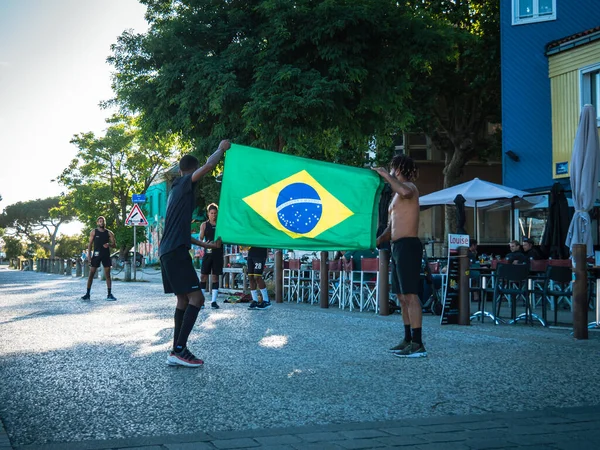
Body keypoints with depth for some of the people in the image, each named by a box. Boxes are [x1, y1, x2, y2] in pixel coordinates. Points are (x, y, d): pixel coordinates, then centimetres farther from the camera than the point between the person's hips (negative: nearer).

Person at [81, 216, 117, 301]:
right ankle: (87, 294, 2)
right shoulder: (94, 232, 4)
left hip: (106, 255, 1)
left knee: (107, 275, 0)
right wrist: (89, 254, -6)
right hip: (96, 255, -1)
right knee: (91, 274, -2)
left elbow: (115, 245, 6)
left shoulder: (109, 233, 7)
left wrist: (109, 244, -15)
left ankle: (109, 294, 3)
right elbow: (90, 243, 3)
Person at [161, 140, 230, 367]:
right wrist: (222, 149, -2)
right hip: (176, 252, -10)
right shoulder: (185, 184, -2)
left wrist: (205, 245, 31)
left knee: (184, 299, 10)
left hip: (169, 251, 10)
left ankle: (176, 351, 6)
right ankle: (180, 349, -16)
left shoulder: (176, 190, 25)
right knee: (196, 298, -12)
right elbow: (209, 166, -19)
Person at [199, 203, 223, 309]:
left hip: (218, 253, 1)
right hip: (208, 252, -1)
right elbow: (200, 239, 0)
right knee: (203, 276, -3)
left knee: (215, 276, 2)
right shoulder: (204, 225, 5)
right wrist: (205, 244, -21)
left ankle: (214, 301, 5)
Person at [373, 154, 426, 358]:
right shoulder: (396, 195, 24)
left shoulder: (409, 187, -6)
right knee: (402, 297, 12)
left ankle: (418, 345, -15)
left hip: (408, 246, -10)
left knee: (410, 295, -13)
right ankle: (408, 340, 18)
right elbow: (391, 226, 27)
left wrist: (386, 175, -20)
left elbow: (405, 191, -33)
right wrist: (379, 239, 8)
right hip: (398, 247, 10)